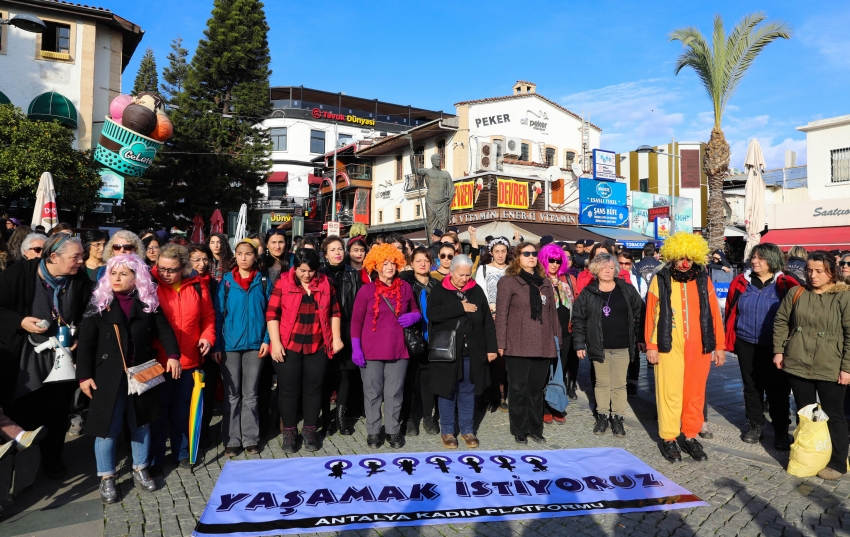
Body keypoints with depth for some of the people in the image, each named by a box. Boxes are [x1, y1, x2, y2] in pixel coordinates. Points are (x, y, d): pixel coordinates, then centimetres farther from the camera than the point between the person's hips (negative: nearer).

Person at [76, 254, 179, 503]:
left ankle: (140, 469, 29)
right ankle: (106, 478, 20)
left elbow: (164, 330, 2)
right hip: (108, 376, -1)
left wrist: (173, 354, -13)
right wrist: (84, 375, -9)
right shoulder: (99, 303, -3)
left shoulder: (148, 303, 1)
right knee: (107, 426, 4)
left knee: (141, 423, 13)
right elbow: (86, 342, -4)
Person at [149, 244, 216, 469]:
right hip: (158, 360, -3)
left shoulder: (197, 285, -1)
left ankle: (181, 452, 32)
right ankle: (155, 457, 25)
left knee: (182, 408, 17)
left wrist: (207, 336, -6)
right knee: (158, 409, 8)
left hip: (188, 360, 3)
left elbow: (208, 316, 9)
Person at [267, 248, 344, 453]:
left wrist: (336, 338, 3)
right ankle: (289, 431, 21)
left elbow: (334, 312, 8)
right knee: (289, 389, 6)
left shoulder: (326, 283, 3)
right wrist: (275, 342, -12)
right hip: (288, 346, -2)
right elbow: (272, 313, -6)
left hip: (318, 347, 2)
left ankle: (310, 431, 23)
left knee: (313, 388, 9)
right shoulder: (283, 283, -4)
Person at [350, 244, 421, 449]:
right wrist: (356, 348, -9)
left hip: (398, 350, 2)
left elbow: (416, 312, 18)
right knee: (372, 393, 7)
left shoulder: (405, 288, 5)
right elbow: (356, 321, -2)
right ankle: (373, 432, 21)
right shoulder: (366, 290, -2)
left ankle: (393, 431, 22)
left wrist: (413, 317, -6)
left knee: (394, 393, 8)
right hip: (371, 351, -2)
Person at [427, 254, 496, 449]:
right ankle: (447, 431, 20)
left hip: (472, 352, 3)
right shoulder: (439, 290, -4)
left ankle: (467, 430, 25)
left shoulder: (476, 290, 5)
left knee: (468, 391, 12)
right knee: (447, 391, 7)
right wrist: (460, 307, -19)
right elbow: (432, 314, -22)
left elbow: (488, 321, 7)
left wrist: (491, 347, 3)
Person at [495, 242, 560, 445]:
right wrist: (501, 343, -10)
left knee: (537, 388, 11)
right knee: (518, 389, 4)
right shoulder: (508, 282, -2)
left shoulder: (545, 283, 14)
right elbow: (501, 314, -6)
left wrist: (556, 338, 11)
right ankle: (519, 431, 17)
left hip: (542, 346, 5)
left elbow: (552, 313, 16)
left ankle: (536, 429, 23)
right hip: (517, 346, -4)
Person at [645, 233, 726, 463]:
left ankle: (691, 437, 24)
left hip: (698, 347, 3)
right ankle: (668, 439, 14)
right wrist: (651, 346, -5)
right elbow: (651, 315, -2)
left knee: (695, 393, 10)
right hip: (669, 347, -2)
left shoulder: (704, 281, 6)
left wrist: (719, 346, 6)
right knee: (670, 392, 2)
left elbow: (714, 314, 7)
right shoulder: (660, 280, -1)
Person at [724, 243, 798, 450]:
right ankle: (755, 425, 30)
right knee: (751, 387, 14)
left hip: (775, 347, -2)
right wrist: (729, 340, 6)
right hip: (747, 345, 3)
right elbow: (730, 311, 6)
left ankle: (781, 431, 22)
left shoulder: (786, 285, -6)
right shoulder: (741, 282, 1)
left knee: (777, 389, 6)